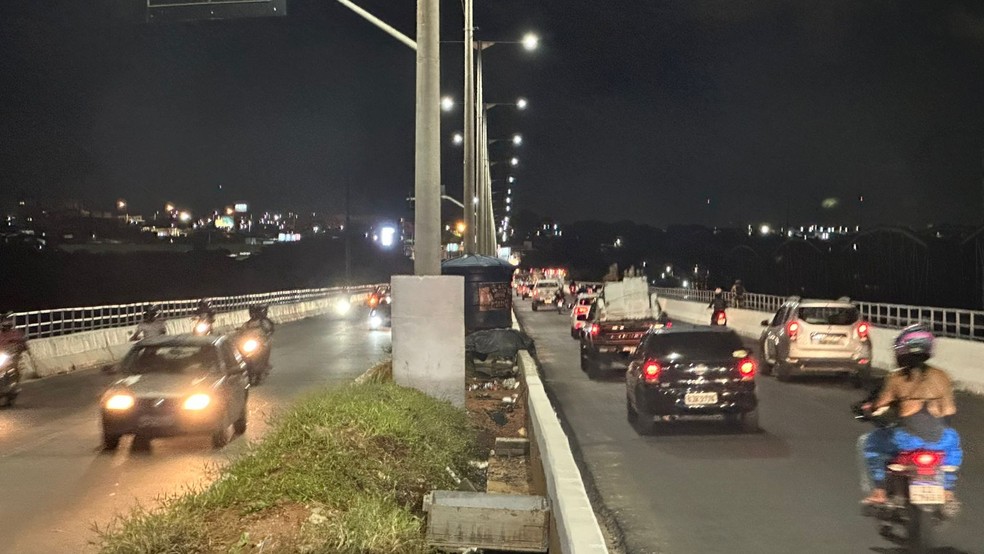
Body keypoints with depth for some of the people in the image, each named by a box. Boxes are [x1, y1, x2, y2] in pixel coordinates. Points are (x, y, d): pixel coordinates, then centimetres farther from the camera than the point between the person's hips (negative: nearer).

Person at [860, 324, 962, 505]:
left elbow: (879, 405, 9)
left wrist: (868, 407, 30)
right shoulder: (941, 376, 10)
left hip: (908, 439, -3)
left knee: (867, 443, 24)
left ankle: (879, 492, 16)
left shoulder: (896, 378, 3)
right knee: (953, 440, 39)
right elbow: (949, 411, 16)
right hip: (939, 439, 3)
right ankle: (948, 491, 33)